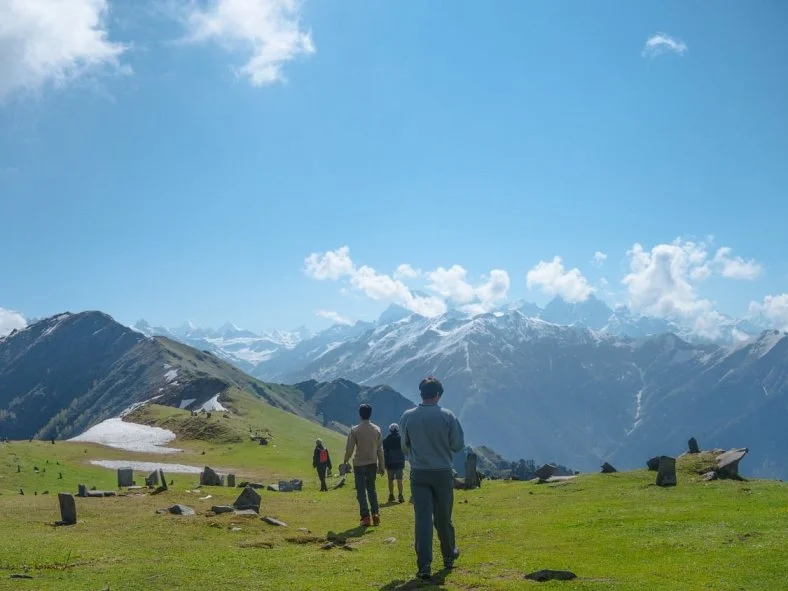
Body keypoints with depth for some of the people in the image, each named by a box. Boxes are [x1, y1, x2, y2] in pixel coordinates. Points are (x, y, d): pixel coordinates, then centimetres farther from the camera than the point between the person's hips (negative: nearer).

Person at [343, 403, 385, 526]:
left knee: (361, 491, 2)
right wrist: (381, 466, 9)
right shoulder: (376, 429, 2)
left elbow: (349, 448, -8)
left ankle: (365, 517, -3)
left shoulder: (355, 430, -8)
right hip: (372, 463, 3)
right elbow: (380, 449, 4)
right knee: (371, 489, 16)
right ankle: (375, 513, 4)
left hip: (359, 464, -3)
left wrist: (345, 461, 9)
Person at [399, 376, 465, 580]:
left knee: (423, 518, 0)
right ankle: (449, 555, 34)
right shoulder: (447, 416, -11)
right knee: (443, 518, 15)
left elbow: (405, 446, 5)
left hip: (418, 473, 0)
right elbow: (458, 445, -6)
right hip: (442, 472, 0)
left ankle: (424, 564, -8)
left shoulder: (408, 417, -6)